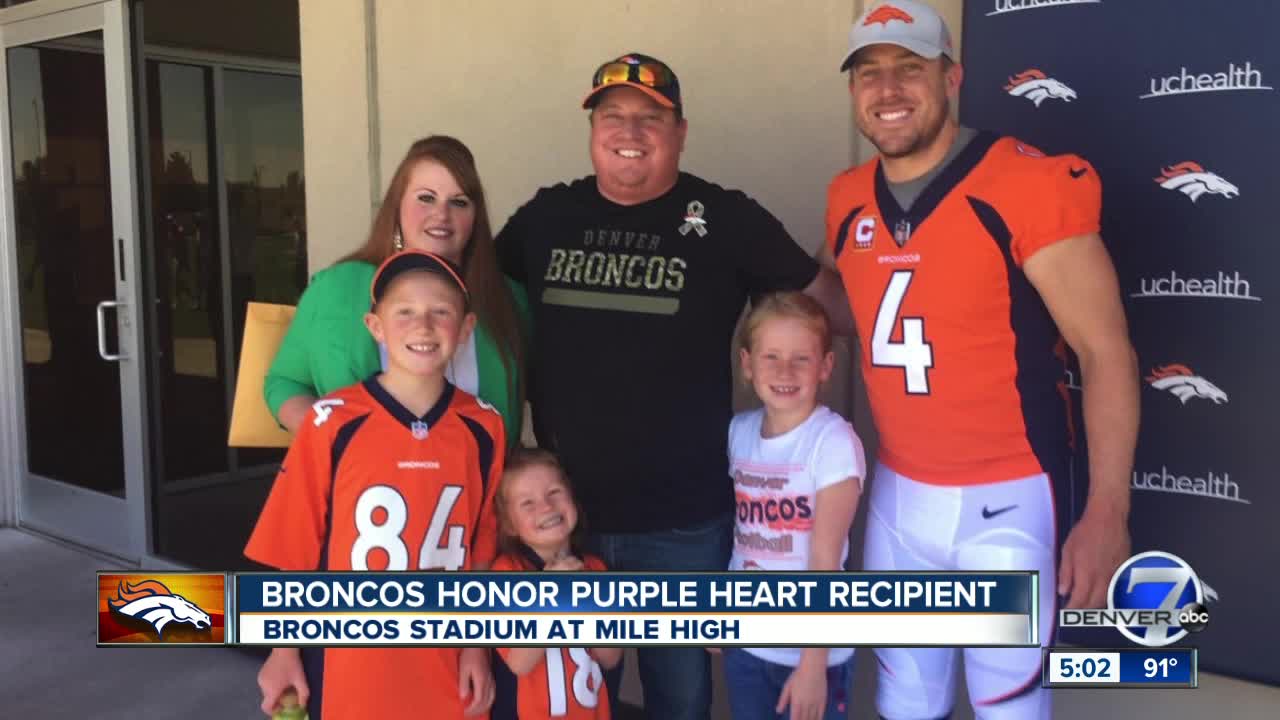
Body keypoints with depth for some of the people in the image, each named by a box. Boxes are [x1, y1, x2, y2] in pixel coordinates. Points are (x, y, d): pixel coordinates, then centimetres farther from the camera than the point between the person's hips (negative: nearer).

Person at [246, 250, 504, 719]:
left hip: (443, 663, 3)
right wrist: (284, 650, -2)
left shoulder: (482, 430, -4)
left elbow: (480, 547, 5)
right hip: (351, 662, -2)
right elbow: (293, 544, -5)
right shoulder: (332, 423, -13)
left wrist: (476, 645, 5)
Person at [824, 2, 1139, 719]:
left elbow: (1106, 350, -13)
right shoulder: (848, 202, 3)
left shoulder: (1029, 184, -14)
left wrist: (1108, 513, -19)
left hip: (1006, 499, -5)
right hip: (896, 493, 5)